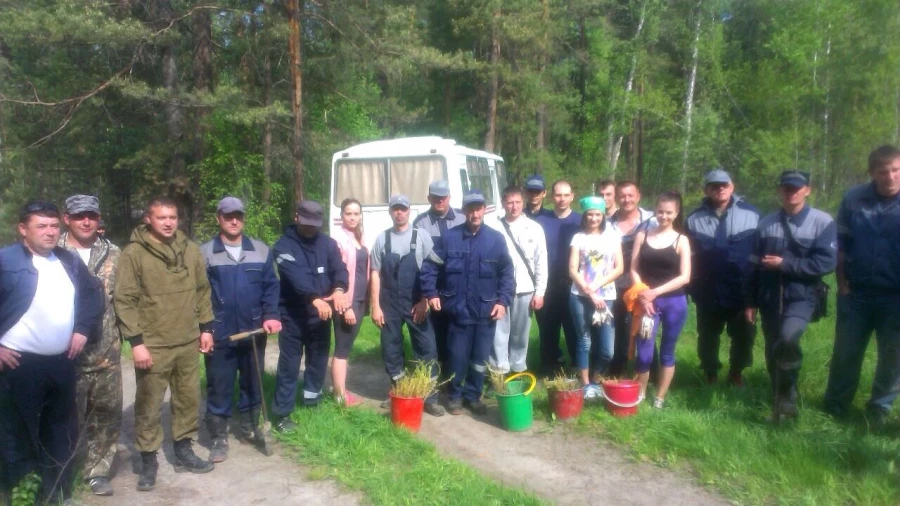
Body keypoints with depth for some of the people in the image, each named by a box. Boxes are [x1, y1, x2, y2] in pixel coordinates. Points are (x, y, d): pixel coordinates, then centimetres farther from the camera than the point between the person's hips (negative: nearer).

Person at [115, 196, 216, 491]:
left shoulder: (191, 250, 5)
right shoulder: (133, 253, -9)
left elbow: (203, 290, 12)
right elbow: (124, 300, -11)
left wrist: (206, 327, 9)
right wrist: (136, 341, -15)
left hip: (188, 342, 5)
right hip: (152, 346, -4)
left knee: (188, 399, 14)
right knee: (149, 406, 6)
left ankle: (184, 452, 31)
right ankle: (148, 460, 22)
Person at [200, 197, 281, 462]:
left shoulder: (261, 250, 4)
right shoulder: (205, 253, -1)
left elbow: (271, 286, 4)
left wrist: (271, 315, -10)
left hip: (254, 332, 2)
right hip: (219, 335, -2)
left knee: (252, 383, 15)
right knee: (219, 388, 6)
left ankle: (250, 428, 32)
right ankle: (219, 437, 20)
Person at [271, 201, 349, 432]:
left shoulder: (328, 243, 4)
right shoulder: (284, 245, -9)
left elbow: (340, 269, -10)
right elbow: (295, 276, -25)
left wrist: (339, 289, -32)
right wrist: (314, 299, -40)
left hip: (321, 315, 4)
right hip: (293, 315, -4)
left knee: (319, 360, 16)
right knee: (289, 364, 1)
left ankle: (312, 401, 34)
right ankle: (282, 413, 11)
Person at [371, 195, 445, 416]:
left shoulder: (422, 237, -2)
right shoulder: (381, 239, 3)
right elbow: (375, 274, 3)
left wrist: (424, 302, -9)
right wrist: (376, 307, -1)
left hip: (416, 304, -2)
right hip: (389, 304, 2)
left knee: (426, 349, -2)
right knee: (391, 349, 9)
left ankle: (430, 398, 7)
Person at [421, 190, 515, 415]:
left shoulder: (496, 239, 0)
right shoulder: (450, 237, -4)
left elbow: (507, 273, 3)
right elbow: (429, 266, 0)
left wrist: (503, 300, -4)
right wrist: (431, 293, -6)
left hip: (486, 311, 1)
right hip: (458, 310, -1)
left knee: (480, 359, 12)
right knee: (458, 357, 7)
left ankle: (473, 395, 29)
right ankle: (454, 395, 27)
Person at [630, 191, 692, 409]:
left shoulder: (681, 240, 1)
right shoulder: (642, 236, 5)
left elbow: (684, 277, -6)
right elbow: (634, 270, 2)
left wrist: (655, 292, -14)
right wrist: (643, 295, -12)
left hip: (674, 303, 0)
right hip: (647, 302, 0)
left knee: (667, 352, 9)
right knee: (644, 352, -4)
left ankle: (659, 398, 21)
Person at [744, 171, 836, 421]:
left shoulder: (822, 222, -5)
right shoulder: (766, 223, 7)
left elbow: (826, 262, -13)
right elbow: (754, 265, 9)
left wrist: (785, 264, -15)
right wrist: (751, 302, 8)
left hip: (801, 297, -4)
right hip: (770, 298, 4)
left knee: (788, 337, -28)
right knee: (772, 352, 10)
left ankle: (788, 398, -8)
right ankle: (780, 401, 30)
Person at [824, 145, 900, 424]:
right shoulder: (853, 199, -3)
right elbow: (841, 244, 3)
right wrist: (842, 284, 0)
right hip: (856, 292, 0)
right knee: (846, 351, 9)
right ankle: (835, 405, 24)